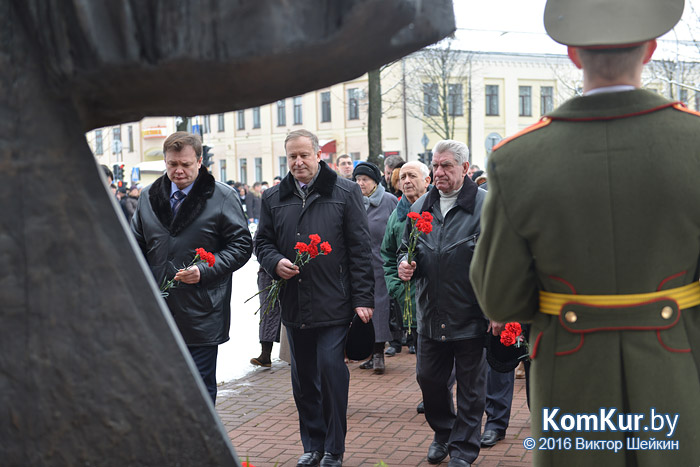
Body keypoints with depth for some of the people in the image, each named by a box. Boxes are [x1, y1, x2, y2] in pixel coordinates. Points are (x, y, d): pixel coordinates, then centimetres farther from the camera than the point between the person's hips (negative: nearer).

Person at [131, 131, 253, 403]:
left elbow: (241, 245, -4)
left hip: (201, 313, -4)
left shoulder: (223, 197, -4)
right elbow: (137, 246, 18)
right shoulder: (148, 197, 10)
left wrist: (204, 271, -17)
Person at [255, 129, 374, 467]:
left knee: (331, 372, -6)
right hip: (294, 305, 4)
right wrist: (275, 262, -6)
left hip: (334, 303, -4)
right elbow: (262, 242, 18)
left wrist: (363, 298, -8)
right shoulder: (273, 198, 11)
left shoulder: (345, 192, 0)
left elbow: (360, 249, -2)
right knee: (303, 377, 11)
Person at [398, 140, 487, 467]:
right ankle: (442, 432, 36)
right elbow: (406, 248, 21)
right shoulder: (420, 207, 10)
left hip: (470, 314, -5)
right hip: (430, 314, 5)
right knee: (428, 378, 13)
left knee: (470, 385, 7)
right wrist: (404, 264, -3)